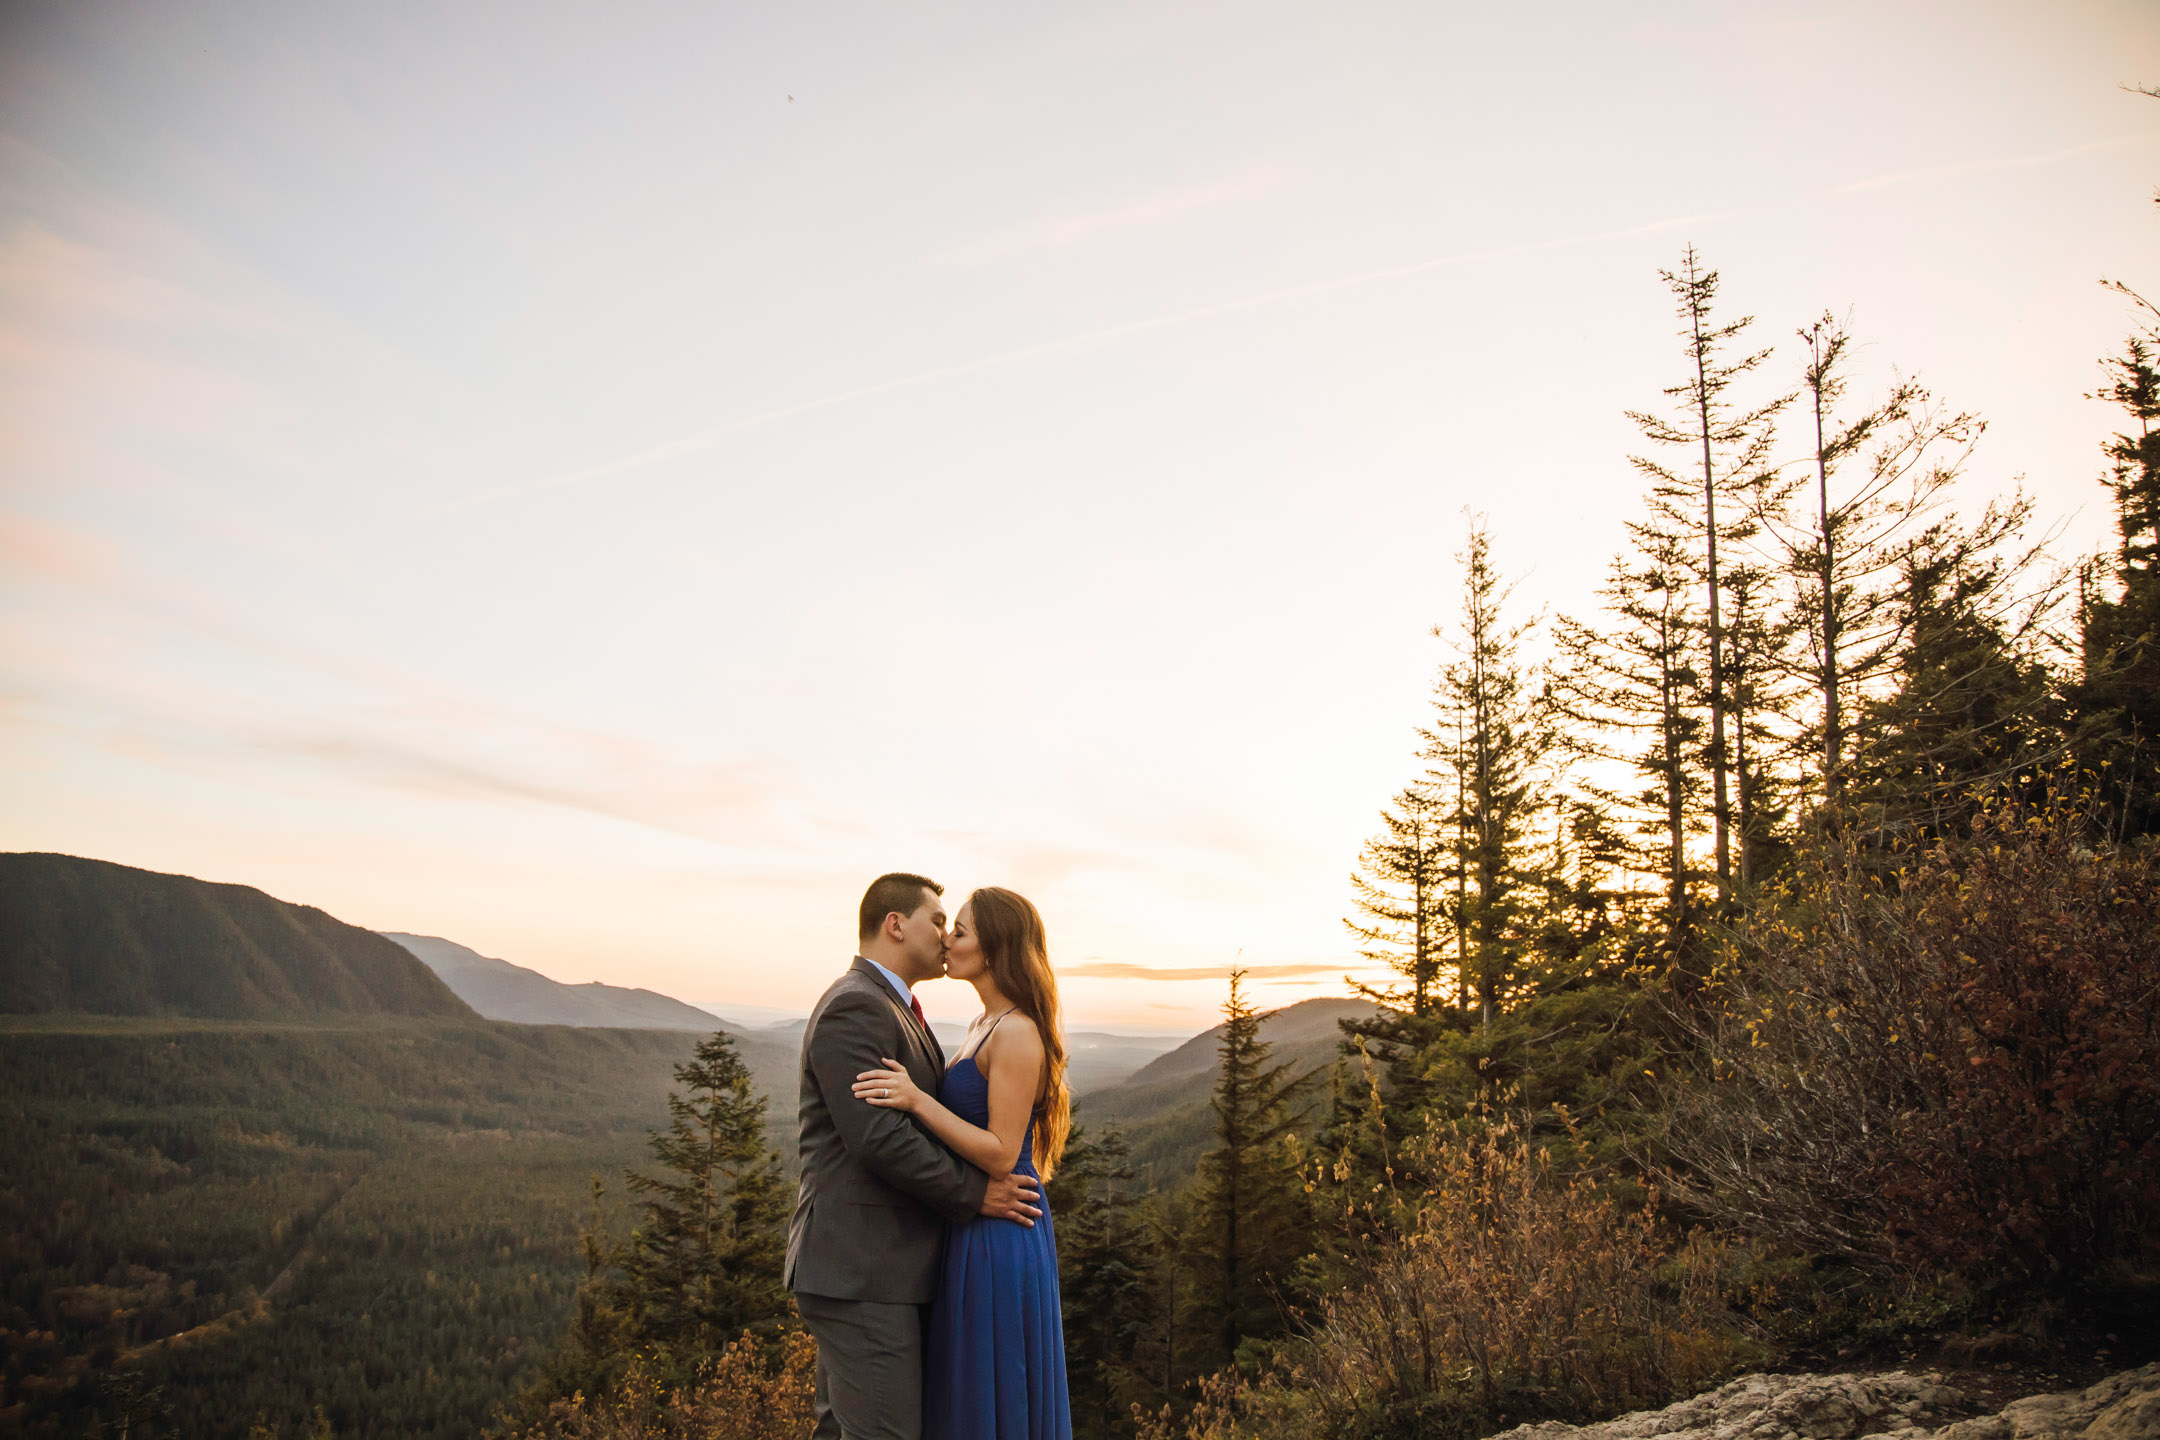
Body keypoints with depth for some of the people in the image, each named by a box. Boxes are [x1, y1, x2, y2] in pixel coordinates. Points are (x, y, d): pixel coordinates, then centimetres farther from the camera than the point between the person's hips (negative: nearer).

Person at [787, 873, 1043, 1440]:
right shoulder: (854, 1007, -15)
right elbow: (877, 1137, -23)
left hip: (867, 1268, 10)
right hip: (860, 1272, -10)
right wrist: (975, 1193, -15)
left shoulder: (891, 1009, 19)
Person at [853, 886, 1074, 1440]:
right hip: (977, 1232, 10)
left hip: (1000, 1236, -10)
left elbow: (1001, 1155, -20)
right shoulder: (985, 1026, 12)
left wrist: (917, 1100, -26)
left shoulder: (1018, 1035, -18)